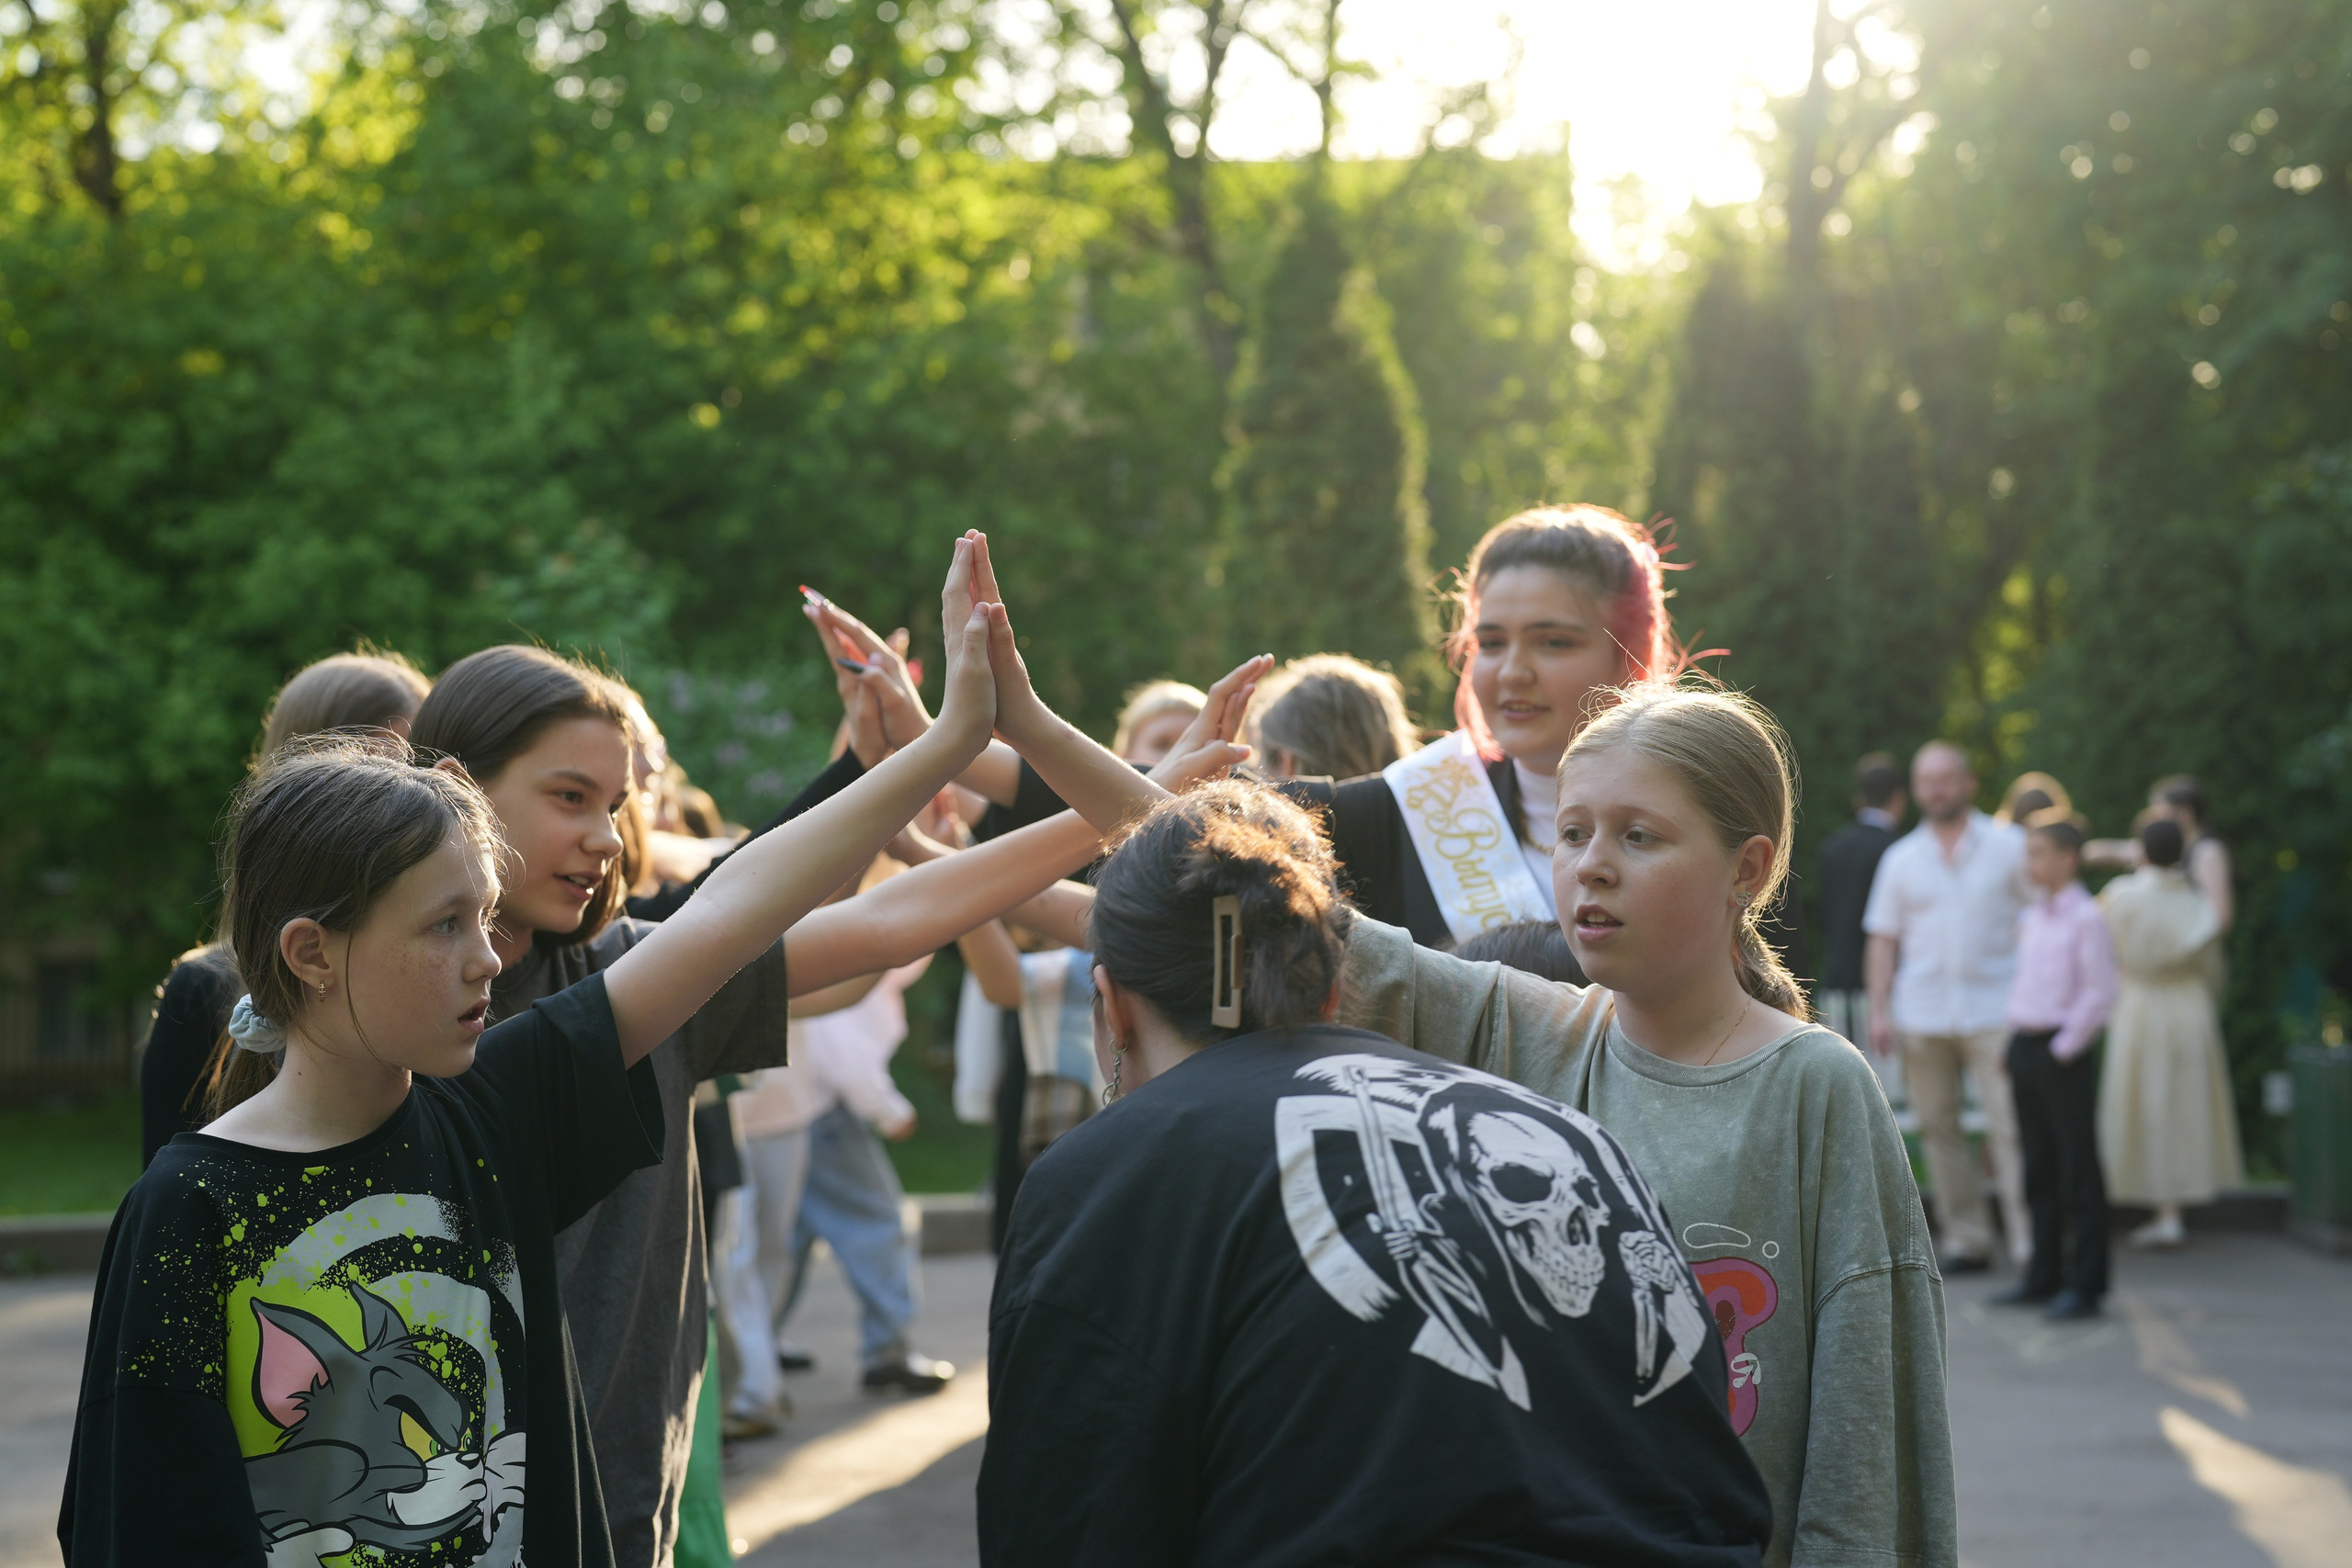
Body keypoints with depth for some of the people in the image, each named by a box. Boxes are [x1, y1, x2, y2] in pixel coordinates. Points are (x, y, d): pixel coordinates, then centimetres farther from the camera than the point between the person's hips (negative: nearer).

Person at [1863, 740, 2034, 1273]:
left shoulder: (2009, 846, 5)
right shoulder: (1901, 859, 11)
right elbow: (1883, 939, 11)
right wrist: (1879, 1010, 3)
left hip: (1994, 1010, -3)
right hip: (1922, 1016, 3)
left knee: (2010, 1127, -10)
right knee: (1938, 1128, 3)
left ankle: (2030, 1241, -10)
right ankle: (1965, 1240, 9)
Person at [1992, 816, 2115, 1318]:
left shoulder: (2085, 918, -11)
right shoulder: (2030, 918, 14)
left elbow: (2099, 994, -15)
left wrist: (2064, 1047, -14)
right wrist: (2017, 1041, 13)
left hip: (2062, 1055, -8)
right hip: (2025, 1050, 8)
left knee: (2076, 1171, -3)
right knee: (2039, 1169, 13)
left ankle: (2084, 1284, 2)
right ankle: (2045, 1276, 21)